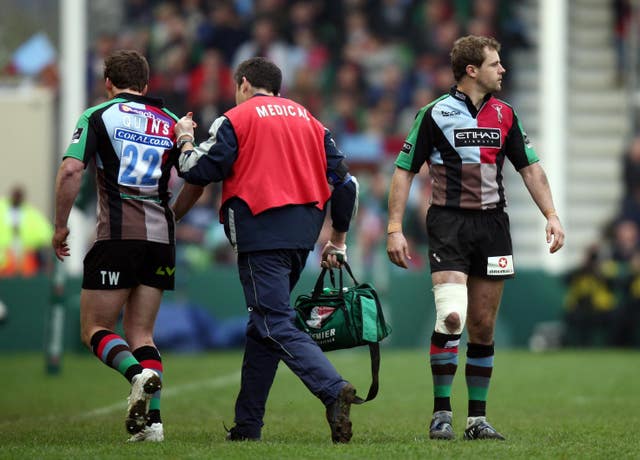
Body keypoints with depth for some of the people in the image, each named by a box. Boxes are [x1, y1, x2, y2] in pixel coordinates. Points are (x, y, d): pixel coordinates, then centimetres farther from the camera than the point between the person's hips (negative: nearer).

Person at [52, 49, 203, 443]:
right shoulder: (170, 122, 15)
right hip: (161, 236, 4)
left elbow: (71, 170, -11)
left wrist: (60, 226, -1)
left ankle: (138, 373, -25)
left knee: (96, 328, 4)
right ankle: (152, 420, -4)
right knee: (141, 334, 11)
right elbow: (196, 179, 14)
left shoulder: (97, 116, 2)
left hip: (117, 234, -4)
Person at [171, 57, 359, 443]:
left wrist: (185, 140, 16)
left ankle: (333, 389, -32)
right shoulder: (307, 119, 18)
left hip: (262, 233, -6)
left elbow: (200, 172, -4)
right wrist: (338, 241, 22)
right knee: (263, 325, 16)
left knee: (277, 326, -11)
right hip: (303, 233, 6)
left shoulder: (237, 119, 1)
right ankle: (247, 423, 18)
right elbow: (345, 180, 15)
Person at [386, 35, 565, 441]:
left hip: (493, 225, 4)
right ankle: (442, 414, -10)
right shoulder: (435, 114, -3)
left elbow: (530, 167, 15)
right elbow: (405, 171, 0)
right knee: (451, 316, -20)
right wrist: (395, 229, -6)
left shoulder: (504, 114, 9)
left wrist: (552, 216, 4)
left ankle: (477, 419, 12)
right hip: (449, 224, -4)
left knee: (483, 327, 5)